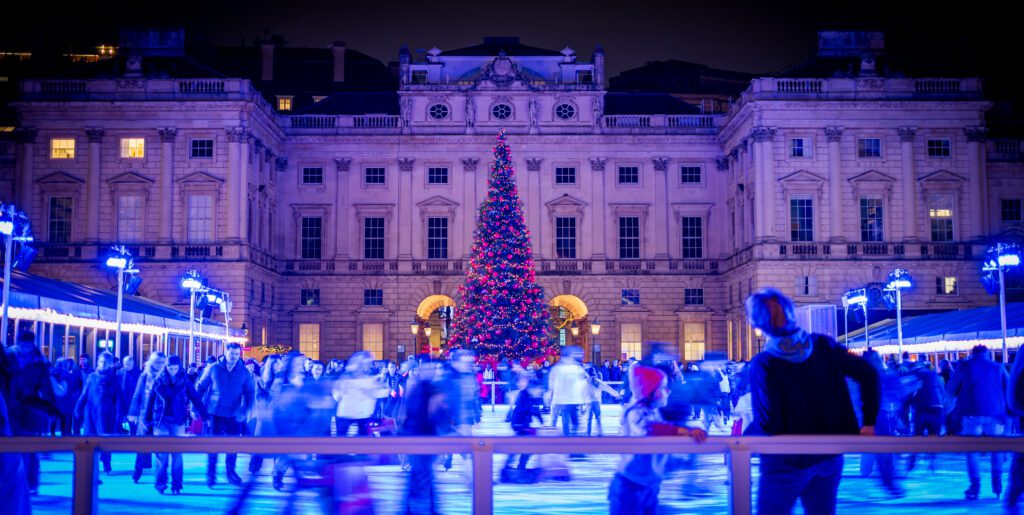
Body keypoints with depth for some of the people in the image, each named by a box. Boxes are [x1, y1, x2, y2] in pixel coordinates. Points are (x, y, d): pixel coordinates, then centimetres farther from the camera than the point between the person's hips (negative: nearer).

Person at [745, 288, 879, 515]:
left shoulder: (764, 364, -19)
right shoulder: (822, 345, -5)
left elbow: (768, 423, -22)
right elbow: (868, 373, -4)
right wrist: (869, 422, 3)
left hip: (789, 461, -5)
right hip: (830, 456, 5)